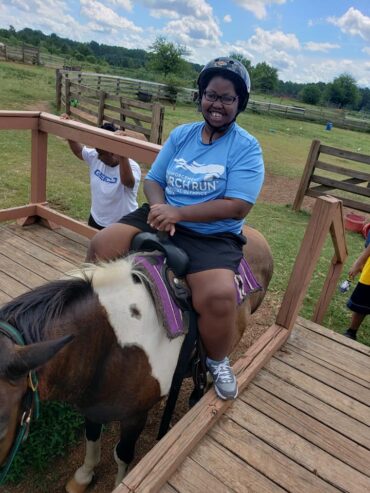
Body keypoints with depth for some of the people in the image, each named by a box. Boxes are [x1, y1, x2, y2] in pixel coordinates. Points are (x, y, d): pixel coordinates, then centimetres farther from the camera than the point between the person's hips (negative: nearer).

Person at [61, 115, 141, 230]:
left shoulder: (131, 166, -24)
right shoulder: (95, 157, -4)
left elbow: (127, 181, -47)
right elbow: (78, 151, 15)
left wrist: (122, 154, -58)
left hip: (122, 227, -7)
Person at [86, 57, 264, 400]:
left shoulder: (247, 147, -5)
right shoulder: (181, 135, 9)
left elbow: (238, 206, -16)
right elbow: (152, 181, 9)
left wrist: (177, 213, -21)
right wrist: (160, 208, -14)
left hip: (214, 235, -4)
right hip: (163, 218, 5)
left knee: (219, 295, -30)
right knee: (101, 246, -10)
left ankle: (218, 362, 5)